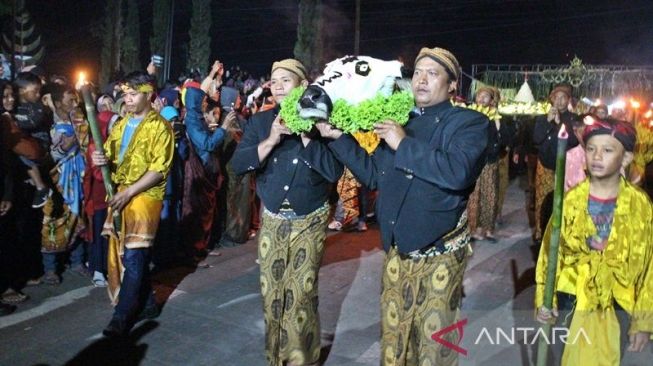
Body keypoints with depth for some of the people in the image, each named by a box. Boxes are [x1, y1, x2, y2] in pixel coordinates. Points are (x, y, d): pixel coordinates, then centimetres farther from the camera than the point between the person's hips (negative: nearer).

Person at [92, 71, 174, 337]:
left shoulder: (160, 126, -7)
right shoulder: (121, 125, 14)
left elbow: (159, 169, -13)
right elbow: (110, 157, 20)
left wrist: (129, 192, -19)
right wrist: (102, 159, -5)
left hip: (145, 196, -7)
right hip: (120, 196, 7)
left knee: (133, 256, -8)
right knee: (123, 253, 10)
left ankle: (122, 316, -2)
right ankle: (146, 304, 24)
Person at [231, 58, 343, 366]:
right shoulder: (259, 122, 1)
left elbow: (335, 171, -18)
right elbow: (237, 164, -10)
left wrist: (304, 136, -23)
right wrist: (270, 141, -22)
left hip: (310, 222, -3)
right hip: (272, 220, 3)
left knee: (301, 297, -1)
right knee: (271, 295, 10)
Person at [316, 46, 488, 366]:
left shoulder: (469, 123, -7)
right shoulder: (399, 121, 11)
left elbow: (457, 172, -27)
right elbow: (372, 174, 15)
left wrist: (404, 144, -21)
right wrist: (339, 138, 7)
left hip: (438, 256, -5)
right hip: (395, 253, 5)